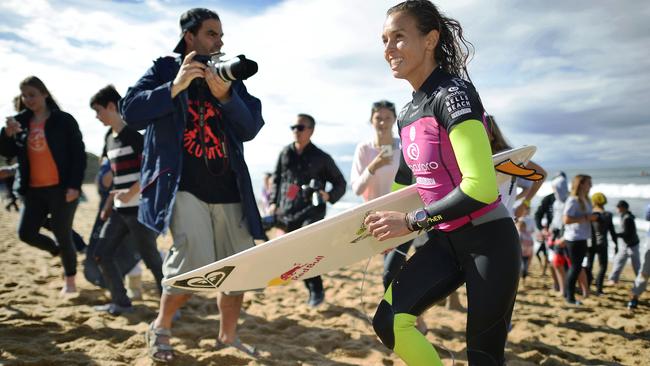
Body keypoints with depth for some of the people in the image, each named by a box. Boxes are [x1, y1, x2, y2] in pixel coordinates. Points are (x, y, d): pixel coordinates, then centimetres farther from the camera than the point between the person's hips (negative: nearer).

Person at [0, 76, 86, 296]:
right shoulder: (21, 122, 10)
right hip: (34, 190, 5)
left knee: (62, 235, -1)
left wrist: (74, 185, -14)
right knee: (26, 233, -1)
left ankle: (70, 281, 18)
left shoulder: (64, 120, -4)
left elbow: (79, 154, -6)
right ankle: (59, 251, 28)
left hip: (61, 188, -5)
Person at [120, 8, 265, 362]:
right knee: (195, 267, -18)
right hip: (183, 187, -4)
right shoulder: (164, 69, 7)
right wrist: (175, 87, -15)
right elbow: (131, 111, -5)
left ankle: (227, 336, 29)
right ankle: (160, 327, 11)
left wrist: (225, 95, -12)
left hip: (229, 190, 5)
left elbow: (251, 128, 4)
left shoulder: (231, 78, 15)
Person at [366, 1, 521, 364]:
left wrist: (412, 221, -20)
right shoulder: (407, 114, 7)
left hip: (489, 241, -7)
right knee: (389, 322, -3)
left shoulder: (453, 93, -19)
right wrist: (388, 212, 8)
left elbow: (481, 186, -27)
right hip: (446, 241, 7)